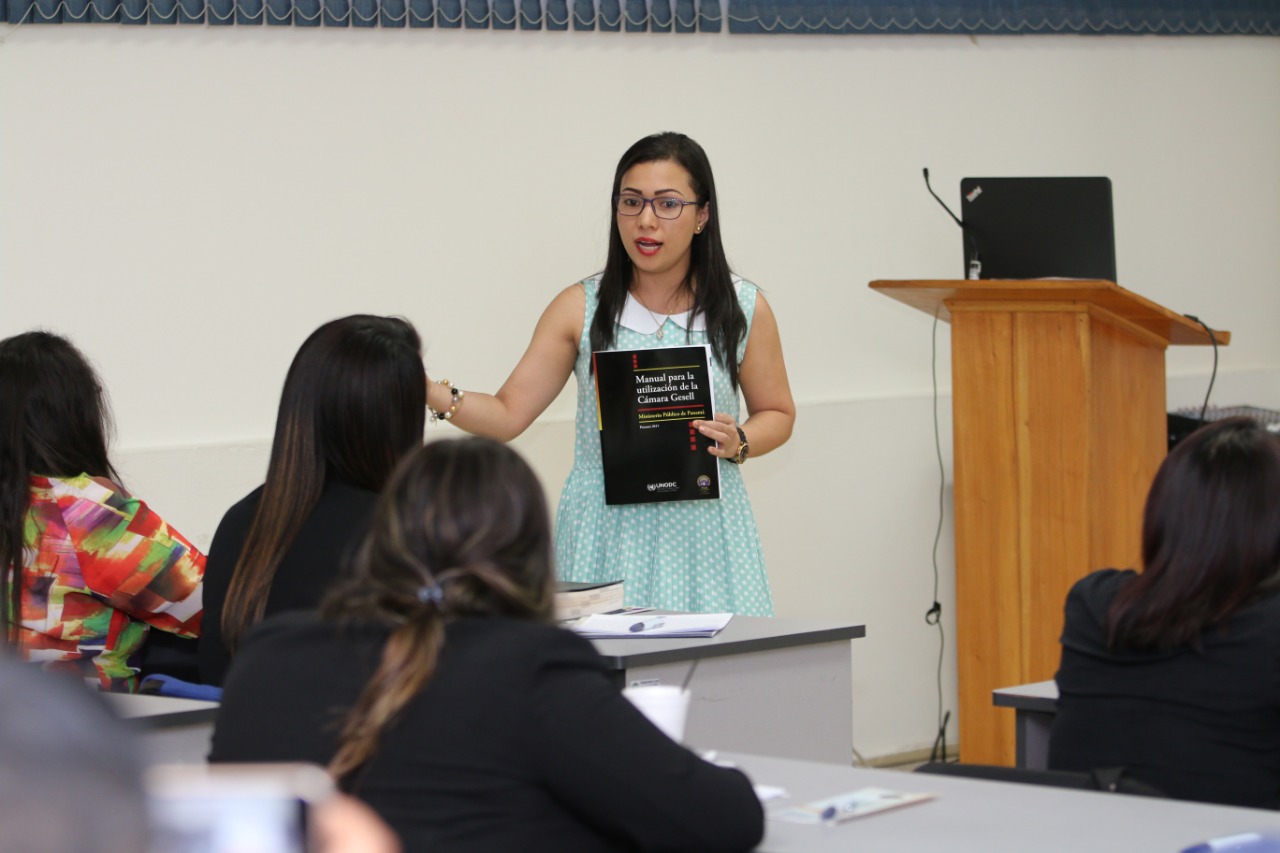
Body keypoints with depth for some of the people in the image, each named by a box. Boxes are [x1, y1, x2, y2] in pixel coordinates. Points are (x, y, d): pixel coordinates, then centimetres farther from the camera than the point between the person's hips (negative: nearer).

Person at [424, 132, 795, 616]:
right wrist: (430, 394, -15)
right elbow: (508, 414, 1)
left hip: (701, 533, 0)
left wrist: (738, 444, -6)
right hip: (606, 535, 0)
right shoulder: (580, 309, 3)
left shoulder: (746, 310, 4)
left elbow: (777, 413, 15)